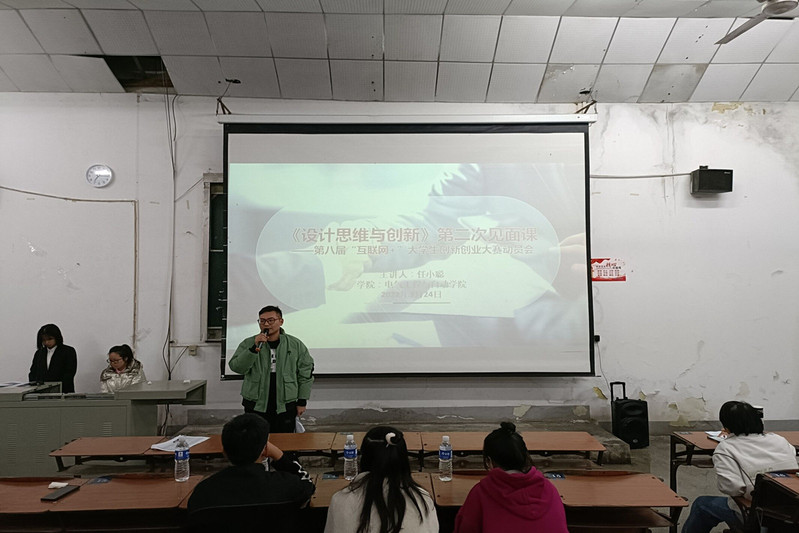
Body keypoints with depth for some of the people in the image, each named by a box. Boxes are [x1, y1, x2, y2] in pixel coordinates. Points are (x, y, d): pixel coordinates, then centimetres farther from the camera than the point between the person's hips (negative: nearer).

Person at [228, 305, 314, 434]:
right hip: (255, 407, 0)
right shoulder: (248, 344, 2)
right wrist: (255, 348, -21)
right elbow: (236, 367, -10)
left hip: (285, 407, 0)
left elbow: (305, 373, 7)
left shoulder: (296, 345, 2)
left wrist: (302, 401, 5)